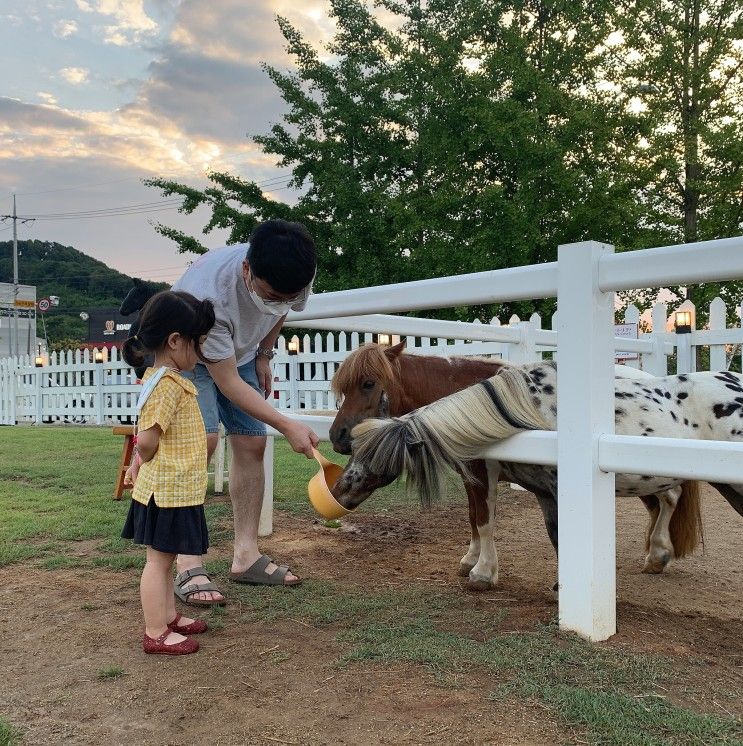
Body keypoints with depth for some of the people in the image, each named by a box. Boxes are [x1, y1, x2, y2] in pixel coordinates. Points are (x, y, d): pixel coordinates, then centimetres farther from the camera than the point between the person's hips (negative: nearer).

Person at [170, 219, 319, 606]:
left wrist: (264, 356, 4)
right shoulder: (207, 293, -42)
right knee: (201, 440, -24)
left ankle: (246, 555, 8)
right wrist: (287, 425, -37)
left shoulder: (291, 277, -25)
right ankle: (187, 566, -18)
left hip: (240, 353, 6)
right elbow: (227, 382, -35)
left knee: (252, 444, -2)